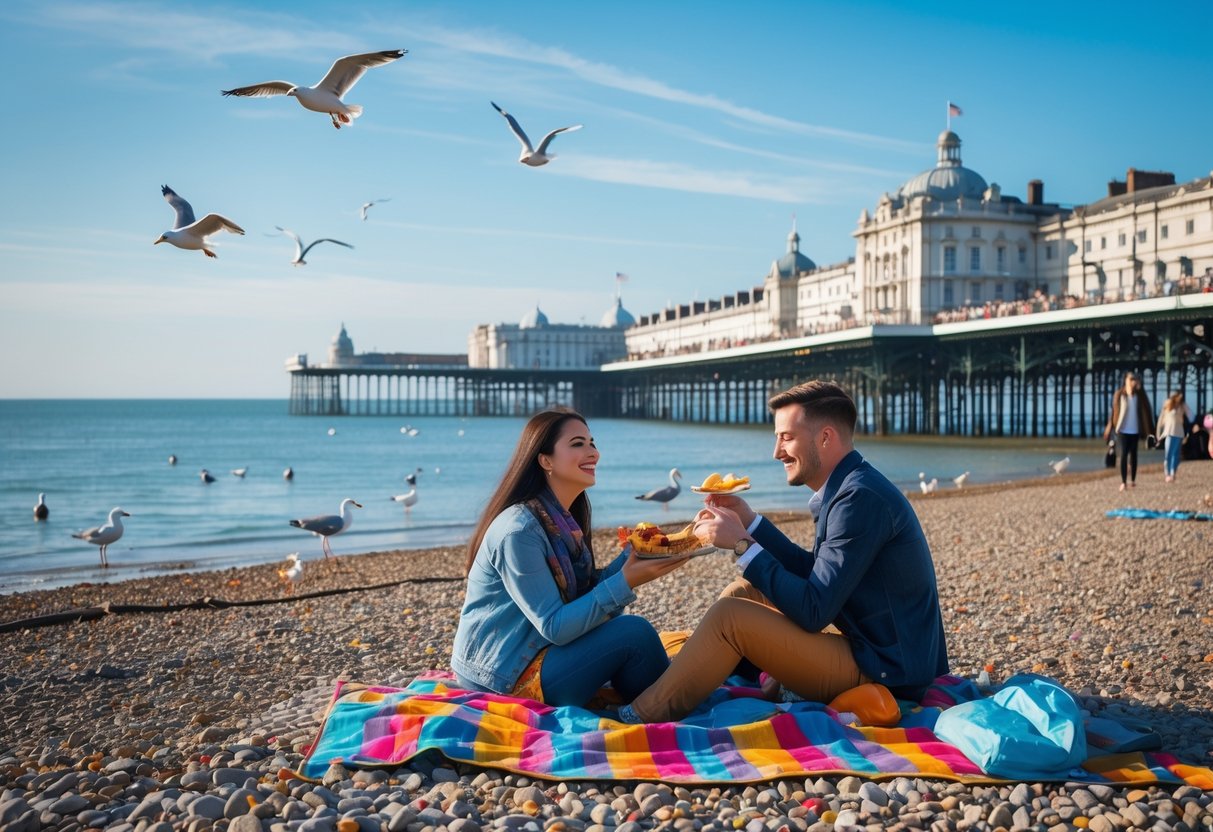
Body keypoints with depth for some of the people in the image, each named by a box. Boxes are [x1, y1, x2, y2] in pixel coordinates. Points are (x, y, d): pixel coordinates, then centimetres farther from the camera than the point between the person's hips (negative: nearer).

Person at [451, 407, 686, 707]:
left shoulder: (563, 519, 6)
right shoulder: (519, 530, -22)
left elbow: (586, 594, 4)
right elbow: (554, 627, -24)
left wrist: (633, 556, -6)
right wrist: (626, 583, -28)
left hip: (534, 653, 9)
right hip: (504, 678, -9)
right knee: (633, 633, -15)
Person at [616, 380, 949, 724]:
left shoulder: (861, 497, -22)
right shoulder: (851, 488, 8)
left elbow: (813, 612, -24)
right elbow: (813, 572, 17)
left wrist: (742, 545, -17)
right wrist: (749, 521, 9)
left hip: (882, 672, -10)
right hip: (867, 645, 10)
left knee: (730, 616, -16)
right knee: (743, 591, 13)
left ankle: (645, 718, -2)